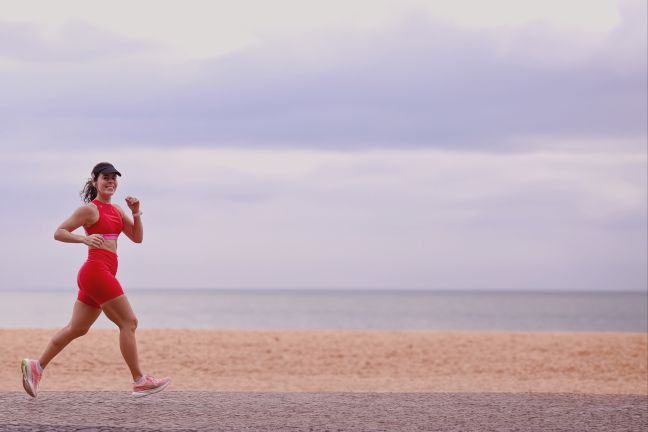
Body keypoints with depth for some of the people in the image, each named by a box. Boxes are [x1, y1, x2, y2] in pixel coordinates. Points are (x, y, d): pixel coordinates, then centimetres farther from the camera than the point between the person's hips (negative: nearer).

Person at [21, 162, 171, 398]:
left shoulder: (116, 210, 19)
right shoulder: (89, 209, -5)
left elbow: (137, 237, 18)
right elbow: (59, 232, -7)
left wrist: (136, 213, 3)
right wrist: (84, 239, -23)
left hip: (98, 275, 9)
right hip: (97, 271, -9)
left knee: (76, 329, 12)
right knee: (128, 322, -7)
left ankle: (36, 366, 17)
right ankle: (139, 382, -5)